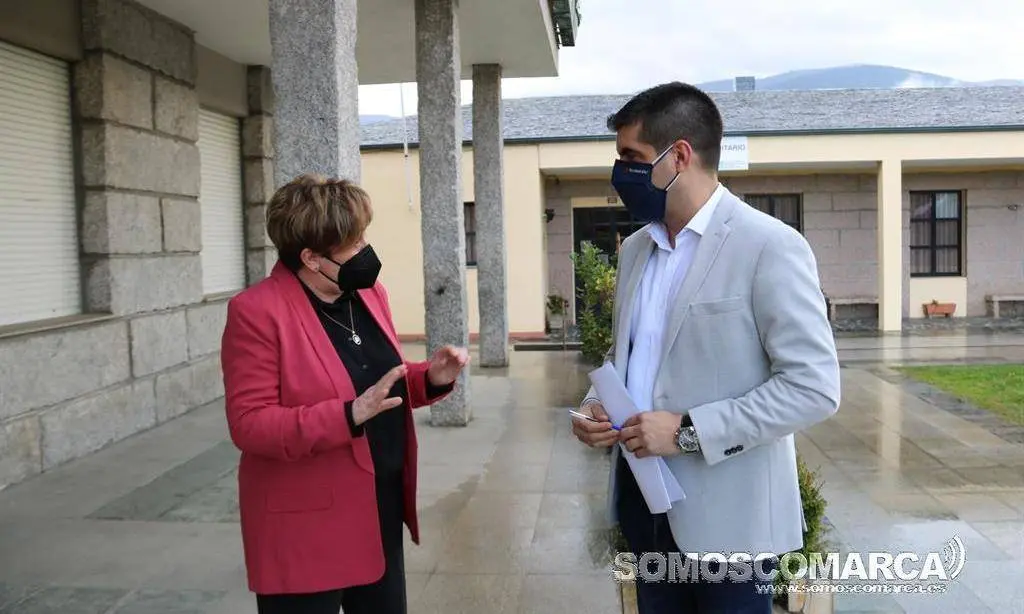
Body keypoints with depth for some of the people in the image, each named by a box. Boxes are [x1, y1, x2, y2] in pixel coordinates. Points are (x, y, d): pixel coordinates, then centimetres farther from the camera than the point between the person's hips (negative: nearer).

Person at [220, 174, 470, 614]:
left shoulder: (369, 292, 5)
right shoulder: (257, 312, -18)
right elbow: (248, 425, -21)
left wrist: (431, 377, -4)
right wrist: (349, 415, -31)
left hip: (381, 511, 7)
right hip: (304, 528, -7)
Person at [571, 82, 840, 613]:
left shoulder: (770, 246, -14)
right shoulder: (636, 249, 9)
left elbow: (814, 387, -18)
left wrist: (689, 431, -21)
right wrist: (597, 405, -1)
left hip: (724, 516, -6)